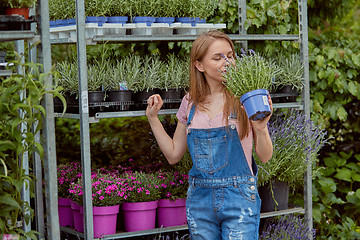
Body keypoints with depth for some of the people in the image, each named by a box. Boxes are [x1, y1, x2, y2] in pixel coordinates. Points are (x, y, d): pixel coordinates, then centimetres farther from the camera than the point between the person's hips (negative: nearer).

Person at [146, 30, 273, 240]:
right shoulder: (191, 103, 6)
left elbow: (265, 157, -3)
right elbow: (174, 155, 13)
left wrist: (261, 128, -21)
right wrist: (153, 118, 7)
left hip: (239, 198, -3)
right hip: (200, 199, 4)